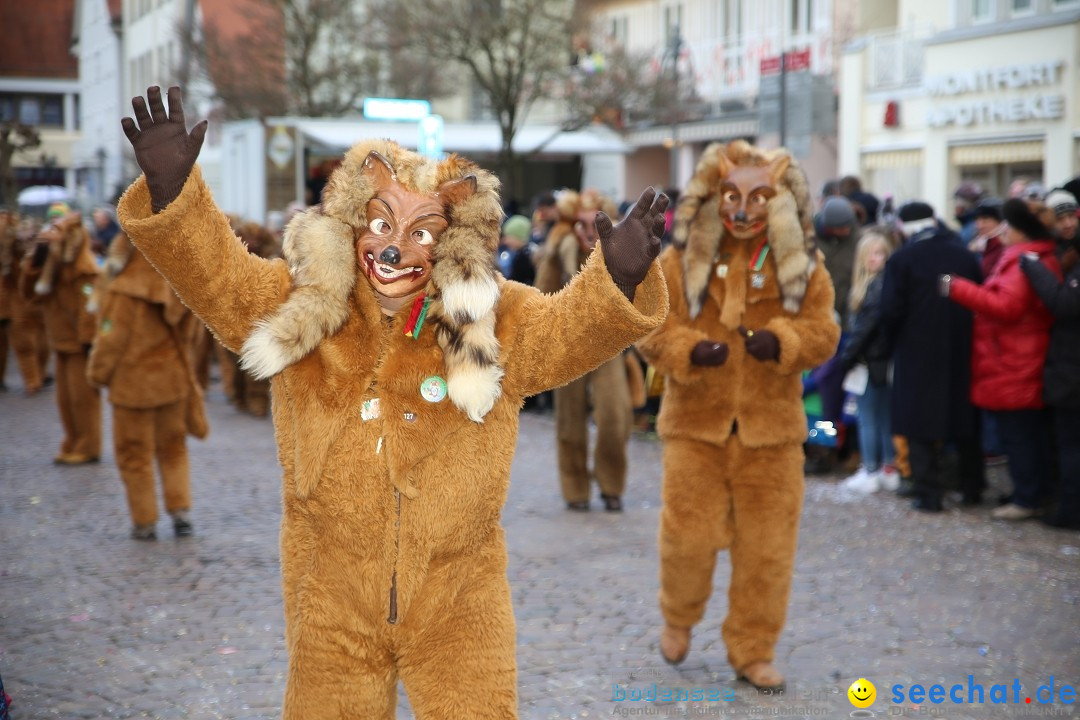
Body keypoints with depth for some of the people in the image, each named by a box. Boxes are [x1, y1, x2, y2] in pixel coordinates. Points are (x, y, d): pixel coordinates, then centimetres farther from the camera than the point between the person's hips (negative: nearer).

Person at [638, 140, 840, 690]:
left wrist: (780, 341, -21)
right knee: (688, 536, 1)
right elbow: (651, 330, -2)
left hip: (771, 425, 1)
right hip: (696, 421, -1)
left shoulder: (803, 266, 3)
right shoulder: (679, 261, -1)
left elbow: (822, 332, 0)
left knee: (768, 547, 4)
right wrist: (689, 350, -22)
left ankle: (752, 651, 22)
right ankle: (678, 618, 32)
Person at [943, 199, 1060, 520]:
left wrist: (957, 288, -22)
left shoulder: (1025, 261, -18)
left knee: (1017, 436, -3)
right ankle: (1037, 492, 23)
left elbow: (1006, 306, -25)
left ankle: (1027, 499, 2)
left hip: (1013, 369, -10)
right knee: (1033, 434, 15)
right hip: (1029, 369, 10)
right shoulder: (1044, 258, 15)